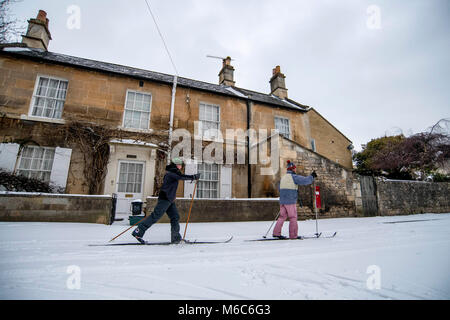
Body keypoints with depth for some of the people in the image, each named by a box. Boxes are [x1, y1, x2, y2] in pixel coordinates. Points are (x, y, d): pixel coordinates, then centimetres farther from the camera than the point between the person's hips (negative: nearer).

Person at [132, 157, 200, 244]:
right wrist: (193, 177, -16)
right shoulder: (171, 172, -11)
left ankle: (175, 237, 7)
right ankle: (138, 232, -1)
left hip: (170, 200, 10)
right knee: (155, 216, -9)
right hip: (165, 198, -10)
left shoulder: (172, 172, 19)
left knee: (175, 217, 5)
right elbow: (181, 177, -21)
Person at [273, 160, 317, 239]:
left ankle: (276, 233, 11)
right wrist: (312, 176, 1)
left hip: (282, 201, 7)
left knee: (282, 217, 12)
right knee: (293, 218, 4)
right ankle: (293, 235, 10)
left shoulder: (283, 177, 14)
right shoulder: (294, 177, -9)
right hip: (290, 201, -7)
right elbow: (305, 181, -16)